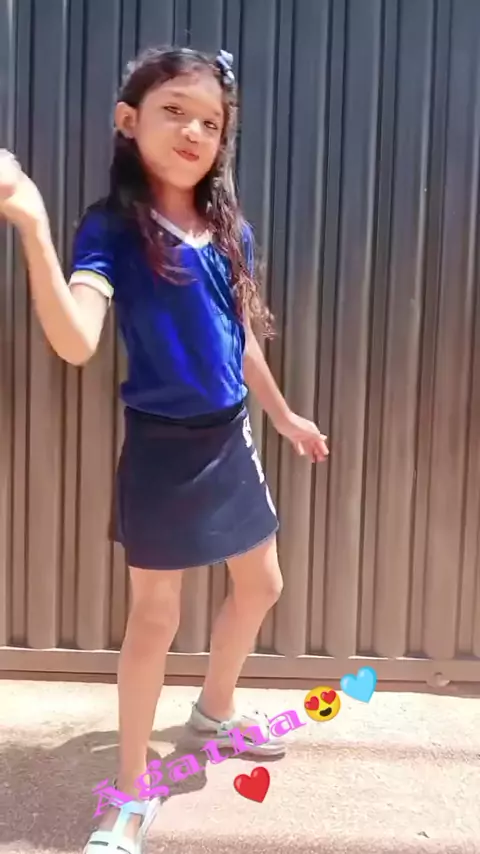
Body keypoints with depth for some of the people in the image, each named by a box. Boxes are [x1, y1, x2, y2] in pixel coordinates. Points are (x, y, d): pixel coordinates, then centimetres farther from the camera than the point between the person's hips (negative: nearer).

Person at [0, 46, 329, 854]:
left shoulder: (230, 230, 3)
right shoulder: (112, 228, -15)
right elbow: (75, 341, -32)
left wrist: (284, 416, 23)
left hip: (229, 441, 7)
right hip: (162, 449, -6)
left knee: (260, 584, 20)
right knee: (154, 616, 5)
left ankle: (215, 708, 48)